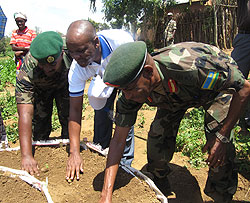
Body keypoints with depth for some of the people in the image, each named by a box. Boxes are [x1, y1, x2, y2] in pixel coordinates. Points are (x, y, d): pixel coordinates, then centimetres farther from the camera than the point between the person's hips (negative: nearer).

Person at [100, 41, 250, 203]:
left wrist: (222, 136, -29)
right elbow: (118, 139, -21)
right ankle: (159, 183, 20)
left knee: (220, 149, -19)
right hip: (175, 94, 4)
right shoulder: (133, 87, -28)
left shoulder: (191, 68, -45)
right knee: (158, 137, -12)